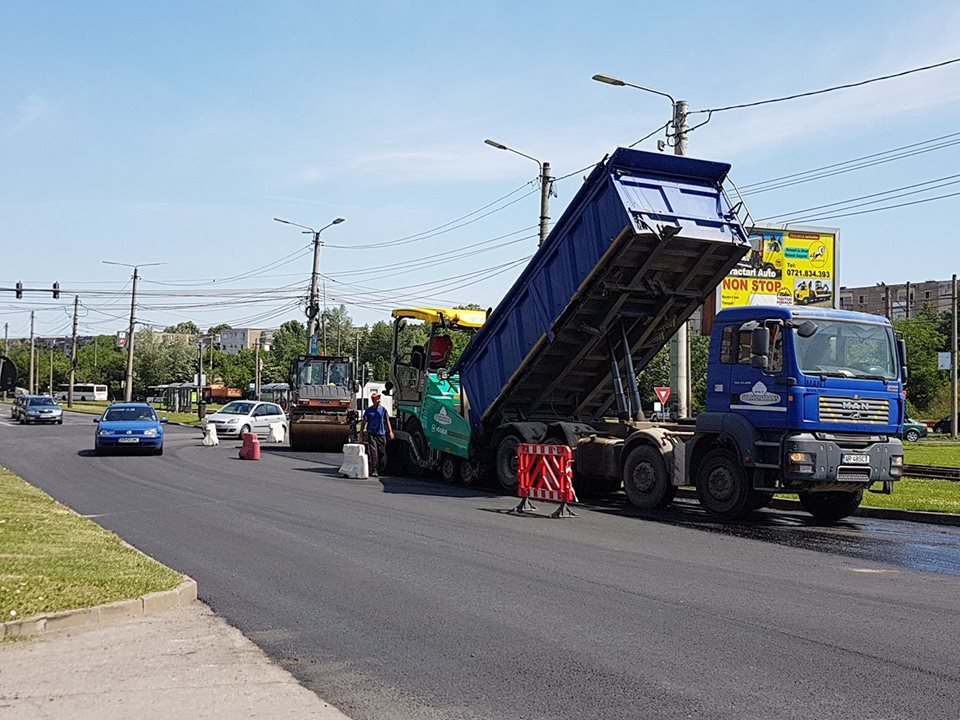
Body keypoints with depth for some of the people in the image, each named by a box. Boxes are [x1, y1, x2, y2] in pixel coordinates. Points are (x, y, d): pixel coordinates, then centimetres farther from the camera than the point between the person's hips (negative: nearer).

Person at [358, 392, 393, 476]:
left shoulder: (383, 409, 6)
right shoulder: (368, 410, 5)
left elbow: (387, 421, 8)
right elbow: (363, 422, 10)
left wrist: (390, 431, -2)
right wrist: (361, 434, 8)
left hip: (381, 434, 2)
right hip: (371, 434, -2)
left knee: (382, 453, 3)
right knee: (373, 452, -11)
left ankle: (380, 470, 17)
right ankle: (374, 471, -10)